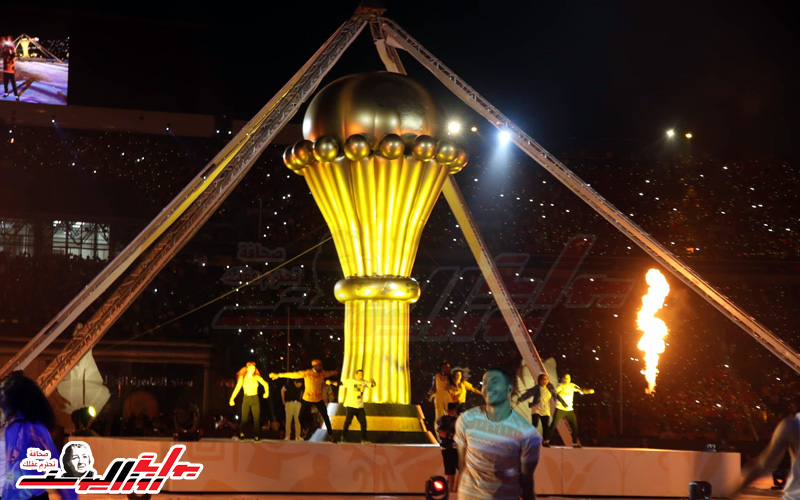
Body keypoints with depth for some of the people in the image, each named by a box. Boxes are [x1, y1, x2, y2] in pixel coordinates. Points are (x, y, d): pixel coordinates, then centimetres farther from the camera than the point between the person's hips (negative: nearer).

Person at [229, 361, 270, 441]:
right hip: (246, 399, -1)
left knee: (256, 419, -5)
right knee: (244, 419, -11)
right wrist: (232, 398, -18)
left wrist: (266, 392, -4)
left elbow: (265, 384, 12)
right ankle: (241, 434, 1)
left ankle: (256, 437, -2)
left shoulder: (256, 377, 6)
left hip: (255, 399, 1)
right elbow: (237, 388, -9)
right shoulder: (243, 378, 0)